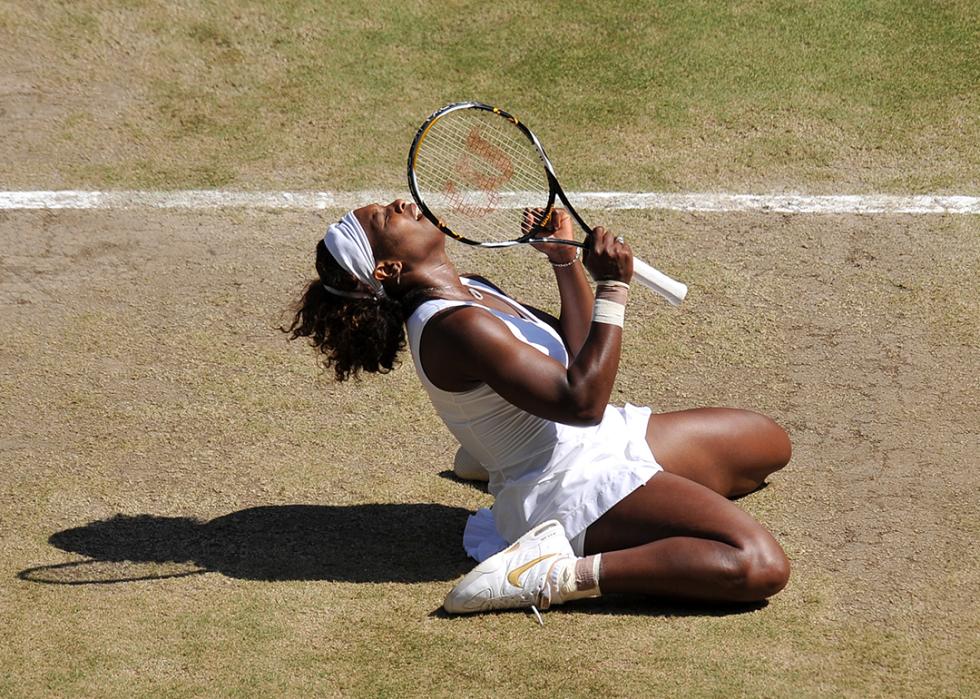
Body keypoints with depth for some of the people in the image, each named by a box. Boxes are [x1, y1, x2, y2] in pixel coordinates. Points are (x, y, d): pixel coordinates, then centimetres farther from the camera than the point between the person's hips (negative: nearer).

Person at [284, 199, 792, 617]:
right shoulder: (455, 327, -23)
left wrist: (568, 260, 5)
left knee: (769, 441, 25)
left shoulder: (471, 291, 9)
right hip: (580, 486, -11)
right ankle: (560, 575, -20)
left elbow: (579, 353, 15)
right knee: (760, 567, -27)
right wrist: (612, 287, -22)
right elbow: (582, 401, -26)